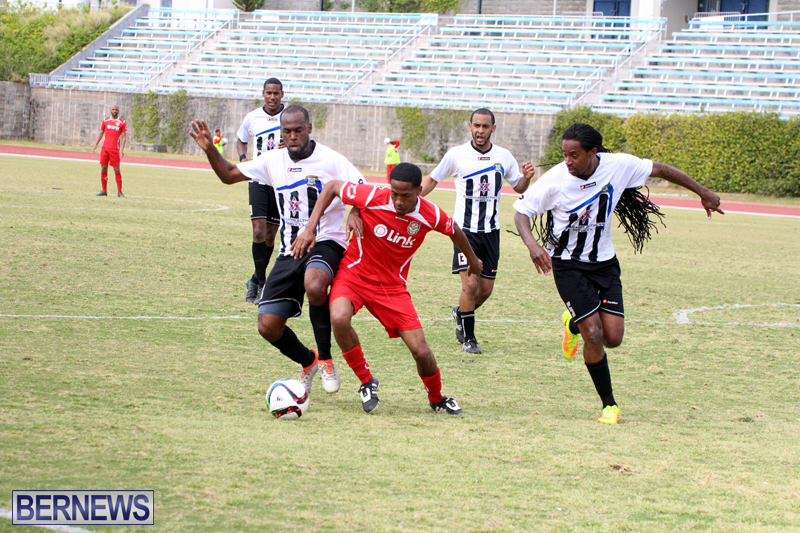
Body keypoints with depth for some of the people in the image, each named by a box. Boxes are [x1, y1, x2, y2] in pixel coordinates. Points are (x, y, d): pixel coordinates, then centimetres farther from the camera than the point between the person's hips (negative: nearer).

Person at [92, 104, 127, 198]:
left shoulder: (122, 123, 3)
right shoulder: (105, 120, 11)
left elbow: (123, 137, 0)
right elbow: (100, 133, 17)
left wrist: (122, 149, -10)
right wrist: (95, 145, 10)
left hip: (115, 149, -3)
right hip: (104, 148, 3)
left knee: (116, 170, -5)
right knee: (103, 169, 2)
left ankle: (119, 192, -1)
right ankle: (104, 191, 9)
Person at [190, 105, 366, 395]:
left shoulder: (330, 160, -6)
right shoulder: (274, 161, 9)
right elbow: (229, 175, 19)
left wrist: (355, 214, -31)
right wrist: (209, 150, 2)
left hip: (325, 243, -5)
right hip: (290, 251, 5)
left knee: (314, 286, -40)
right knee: (268, 325, -5)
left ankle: (325, 359, -19)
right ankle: (308, 362, 26)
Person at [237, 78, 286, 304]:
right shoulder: (252, 118, 3)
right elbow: (241, 140, 21)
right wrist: (243, 158, 0)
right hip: (258, 181, 0)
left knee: (270, 235, 5)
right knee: (259, 231, -14)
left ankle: (255, 280, 24)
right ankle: (261, 283, -4)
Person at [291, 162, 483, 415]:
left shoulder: (431, 216, -15)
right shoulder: (372, 198, -22)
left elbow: (454, 231, 8)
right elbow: (332, 187, -7)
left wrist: (472, 259, 26)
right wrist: (310, 228, -15)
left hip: (392, 285, 2)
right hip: (354, 272, -2)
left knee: (420, 350, -7)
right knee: (339, 318, -34)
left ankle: (437, 399, 26)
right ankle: (366, 381, -10)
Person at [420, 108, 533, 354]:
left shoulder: (504, 157, 3)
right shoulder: (456, 155, -4)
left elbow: (519, 187, 16)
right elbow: (432, 180, 9)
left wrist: (526, 178, -7)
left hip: (491, 230, 3)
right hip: (465, 229, -3)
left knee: (486, 288, 5)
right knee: (470, 283, -15)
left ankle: (461, 312, 36)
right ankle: (468, 338, 2)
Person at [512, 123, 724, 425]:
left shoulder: (618, 166, -14)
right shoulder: (555, 179, -21)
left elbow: (659, 170, 2)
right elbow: (521, 211, -12)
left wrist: (702, 192, 10)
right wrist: (532, 244, -32)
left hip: (604, 263, 3)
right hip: (568, 264, -3)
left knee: (613, 337, -4)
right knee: (594, 334, -15)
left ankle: (574, 324, 31)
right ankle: (609, 404, 3)